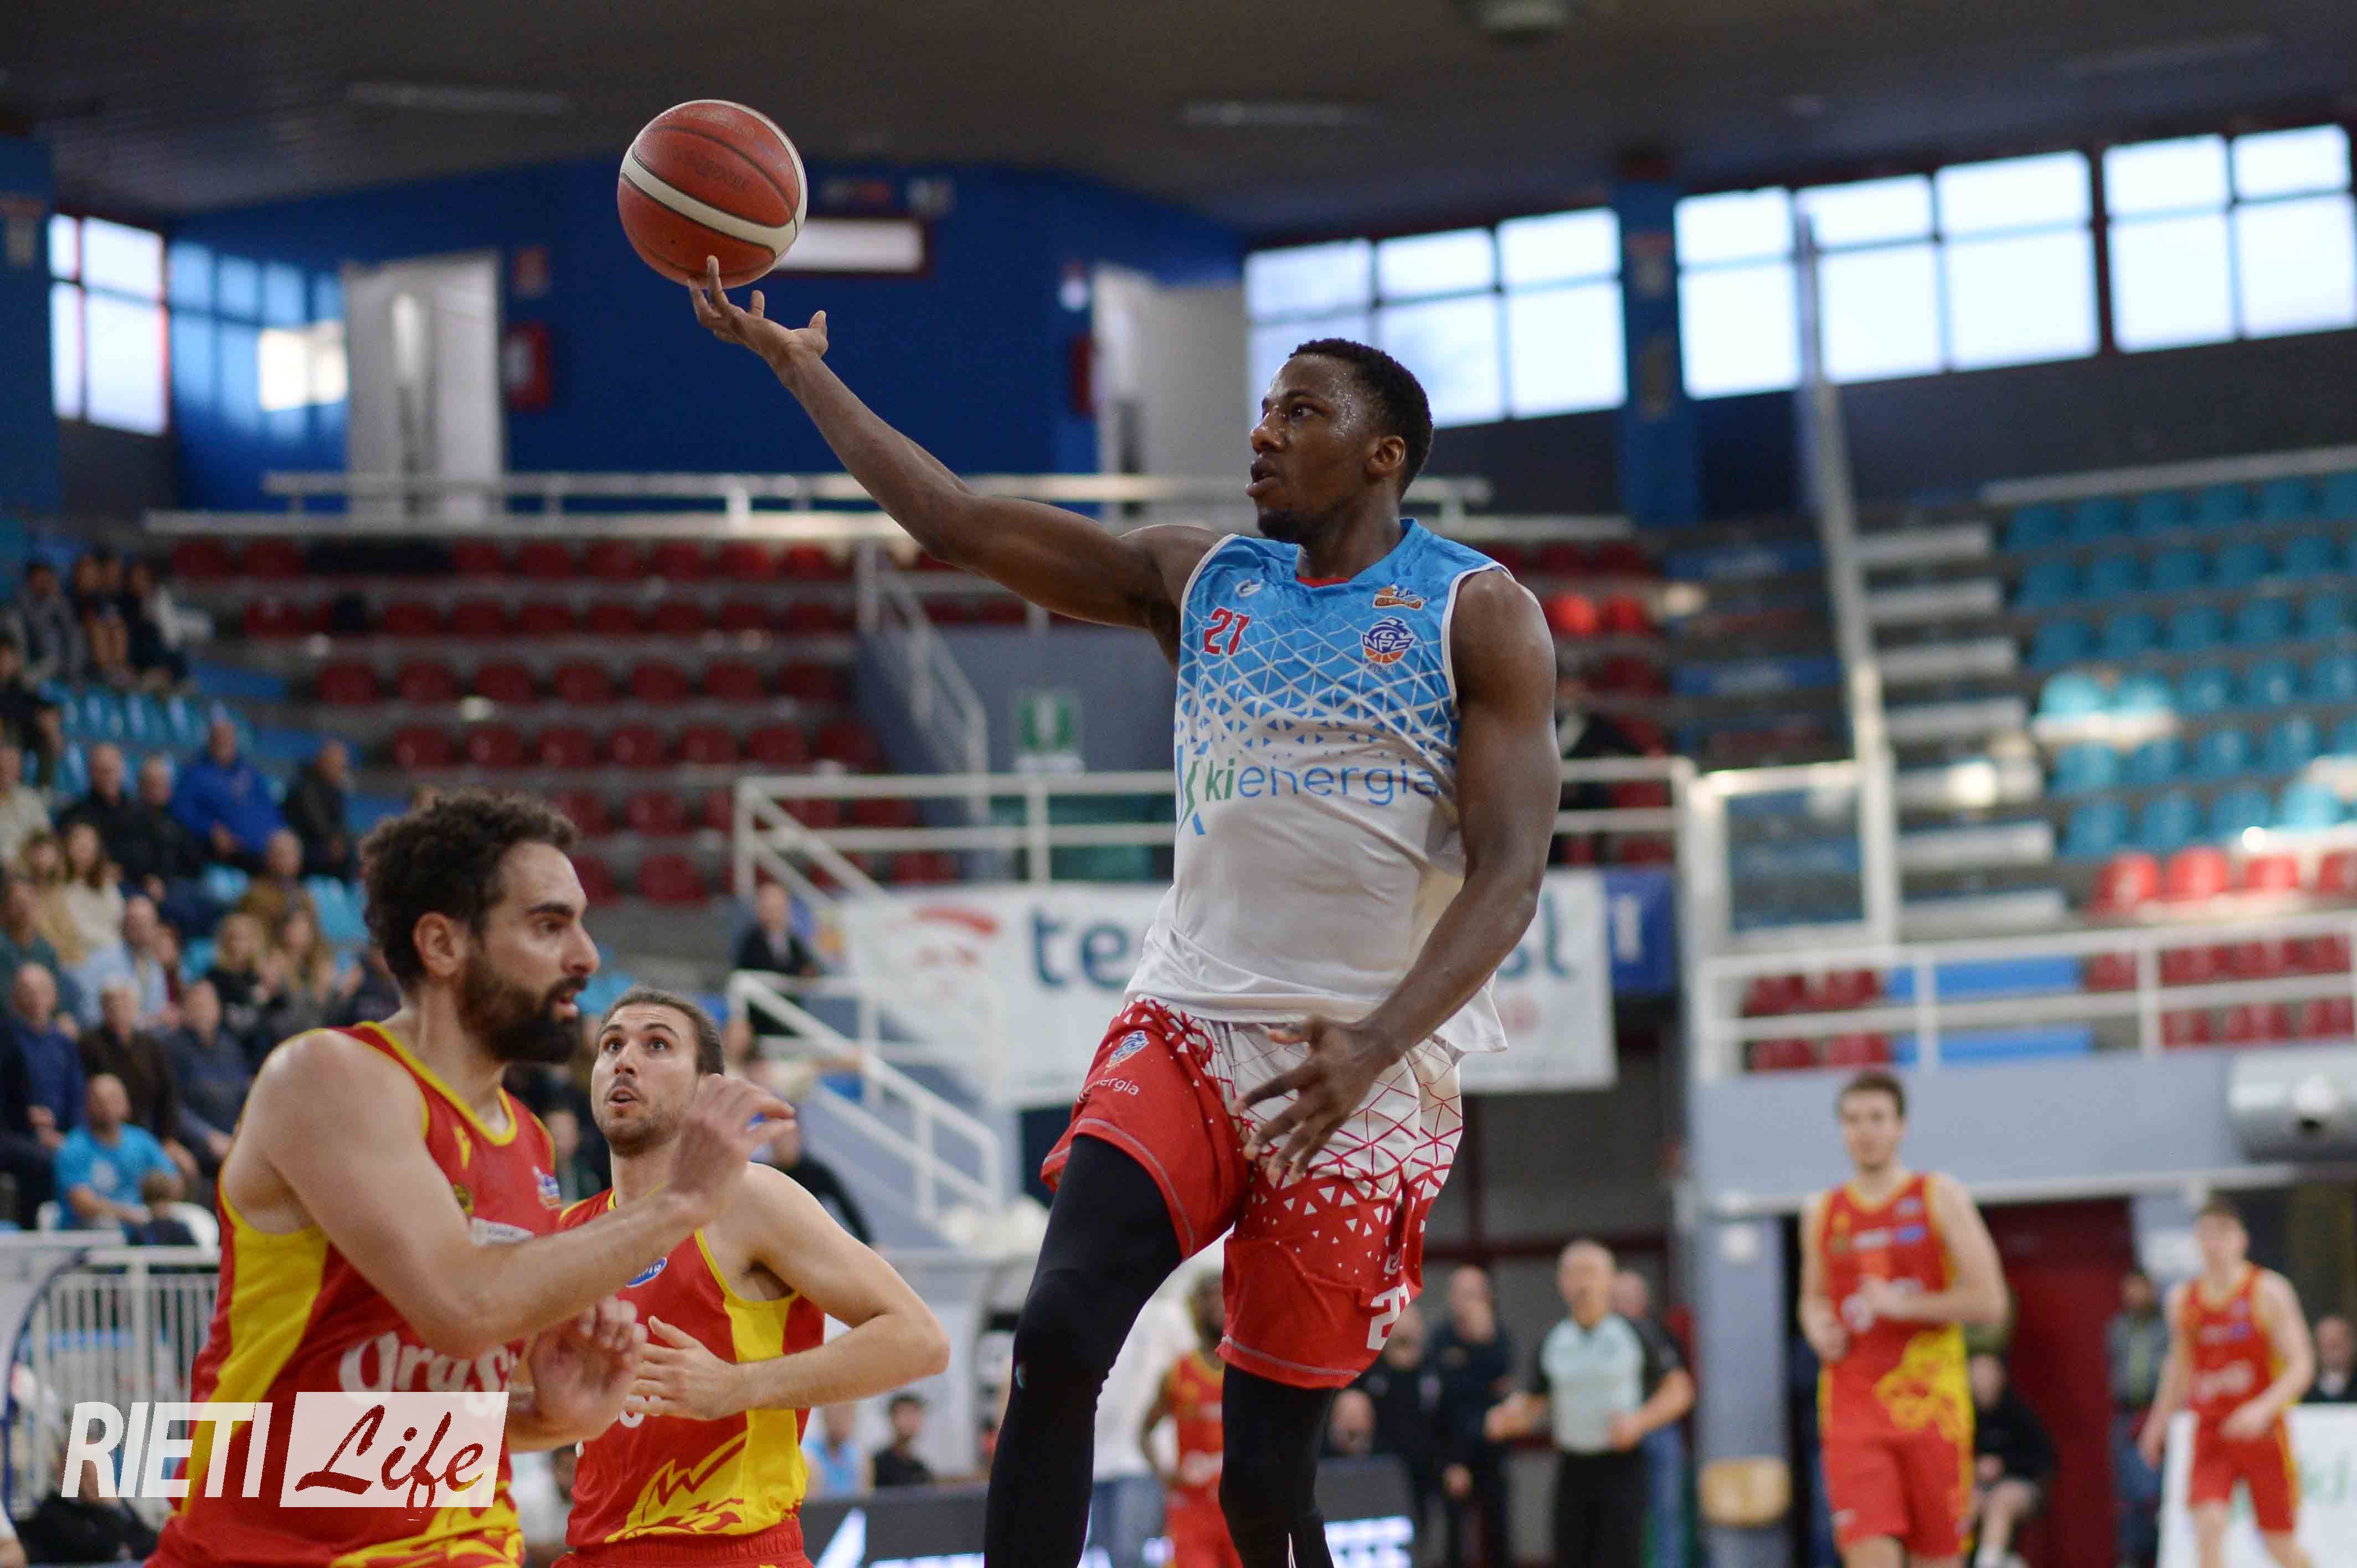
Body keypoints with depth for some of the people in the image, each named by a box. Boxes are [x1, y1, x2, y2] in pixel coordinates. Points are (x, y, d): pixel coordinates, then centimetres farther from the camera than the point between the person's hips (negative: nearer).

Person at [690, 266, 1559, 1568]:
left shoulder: (1479, 615, -1)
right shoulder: (1197, 580, 13)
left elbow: (1510, 872, -9)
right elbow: (953, 521, 11)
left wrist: (1376, 1046, -23)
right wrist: (796, 364, 9)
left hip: (1366, 1068, -4)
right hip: (1190, 1022, 4)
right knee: (1057, 1334, -21)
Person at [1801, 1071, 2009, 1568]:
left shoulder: (1939, 1198, 0)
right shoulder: (1823, 1213, 10)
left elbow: (1989, 1302, -6)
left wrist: (1901, 1306, -15)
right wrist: (1819, 1329, 3)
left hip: (1930, 1403, -1)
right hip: (1854, 1408, 1)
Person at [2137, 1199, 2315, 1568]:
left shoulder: (2269, 1292, -8)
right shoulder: (2183, 1299, 5)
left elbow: (2301, 1365, -13)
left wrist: (2264, 1409, -27)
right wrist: (2160, 1420, 22)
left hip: (2262, 1431, -3)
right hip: (2210, 1434, 3)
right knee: (2208, 1525, -19)